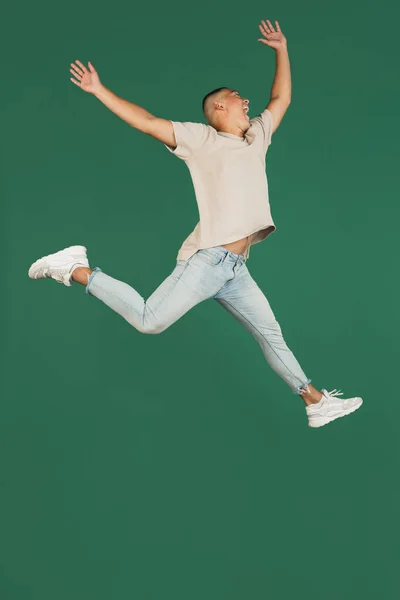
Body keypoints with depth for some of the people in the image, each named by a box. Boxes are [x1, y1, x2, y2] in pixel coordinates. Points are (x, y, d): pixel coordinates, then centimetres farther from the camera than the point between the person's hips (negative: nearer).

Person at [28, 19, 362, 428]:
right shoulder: (202, 138, 3)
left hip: (236, 269, 7)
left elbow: (281, 99, 35)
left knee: (271, 336, 12)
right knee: (150, 320, -15)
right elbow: (146, 122, -1)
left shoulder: (257, 137, 23)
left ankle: (317, 403, 18)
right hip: (206, 259, -7)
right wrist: (99, 90, -3)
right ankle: (78, 271, -1)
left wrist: (281, 50, 32)